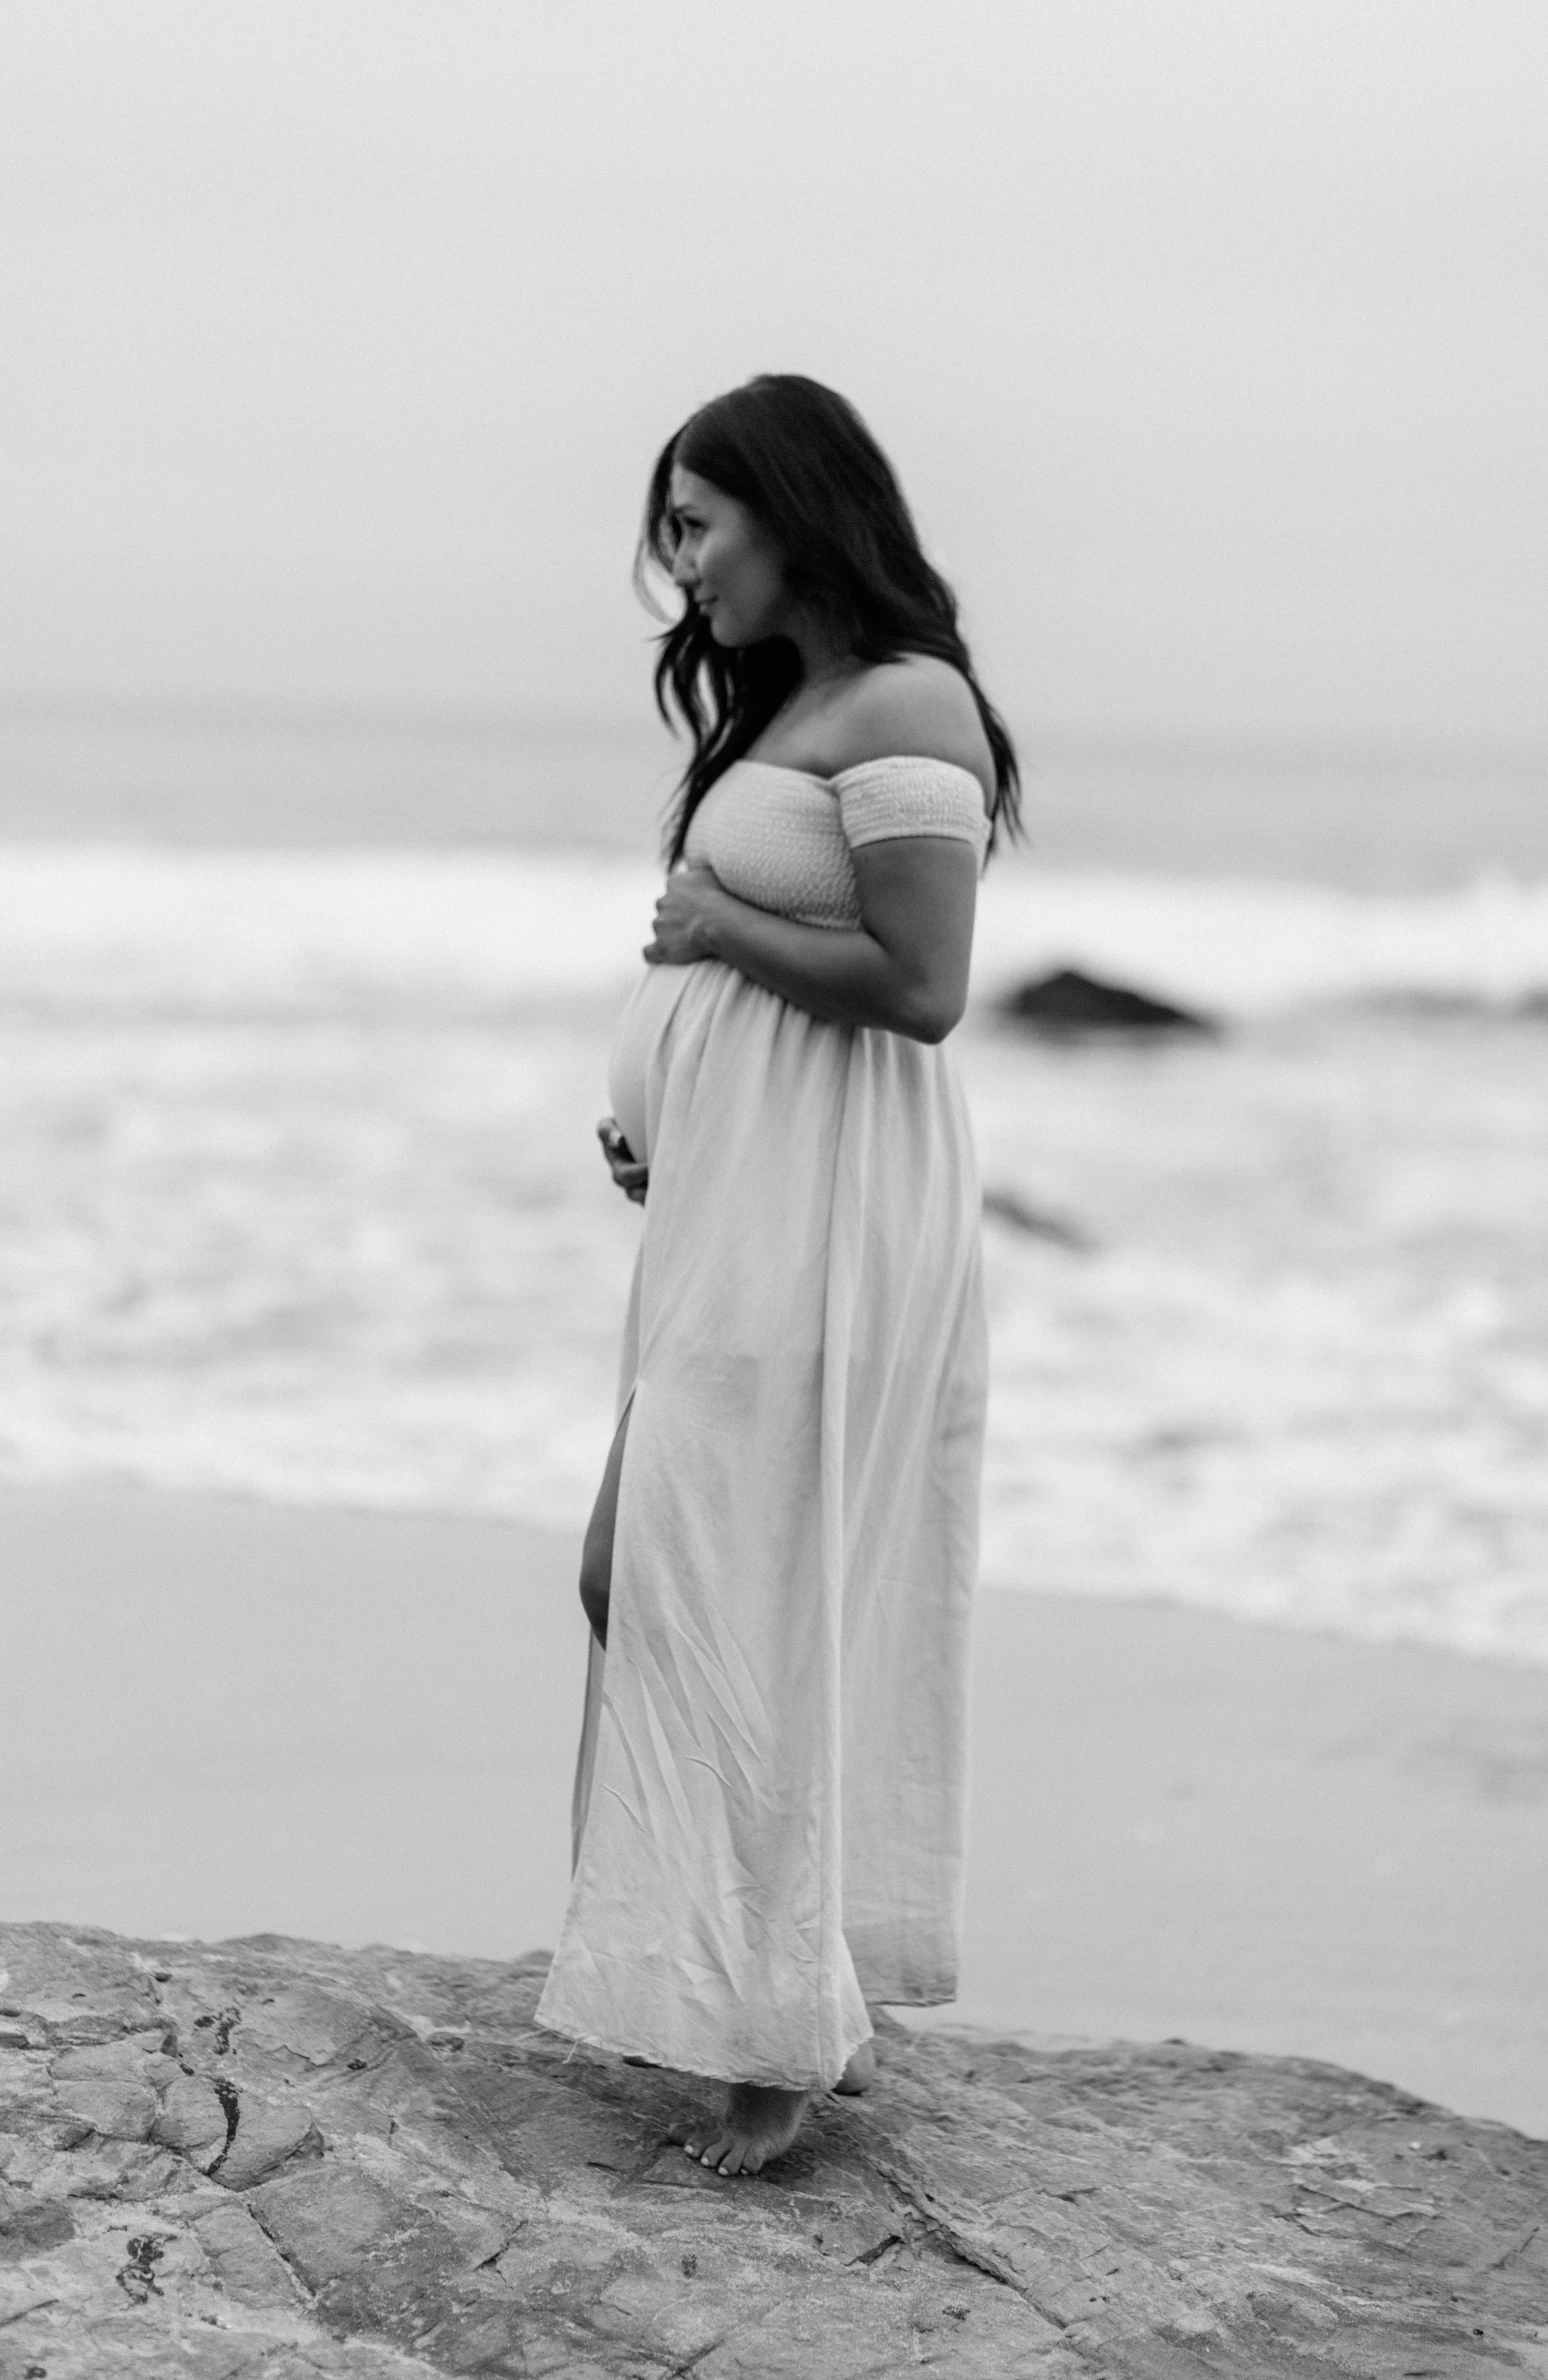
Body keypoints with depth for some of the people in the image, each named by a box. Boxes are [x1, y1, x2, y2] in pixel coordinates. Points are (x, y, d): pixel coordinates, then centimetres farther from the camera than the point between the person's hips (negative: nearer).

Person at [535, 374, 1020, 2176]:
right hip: (731, 1209, 10)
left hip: (824, 1218, -10)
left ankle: (791, 2029, 1)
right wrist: (656, 1120, 7)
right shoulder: (789, 706, 16)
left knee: (757, 1597, -7)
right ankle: (723, 1981, 17)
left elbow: (918, 987, -21)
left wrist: (715, 926, -10)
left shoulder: (904, 706, -13)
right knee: (653, 1575, 11)